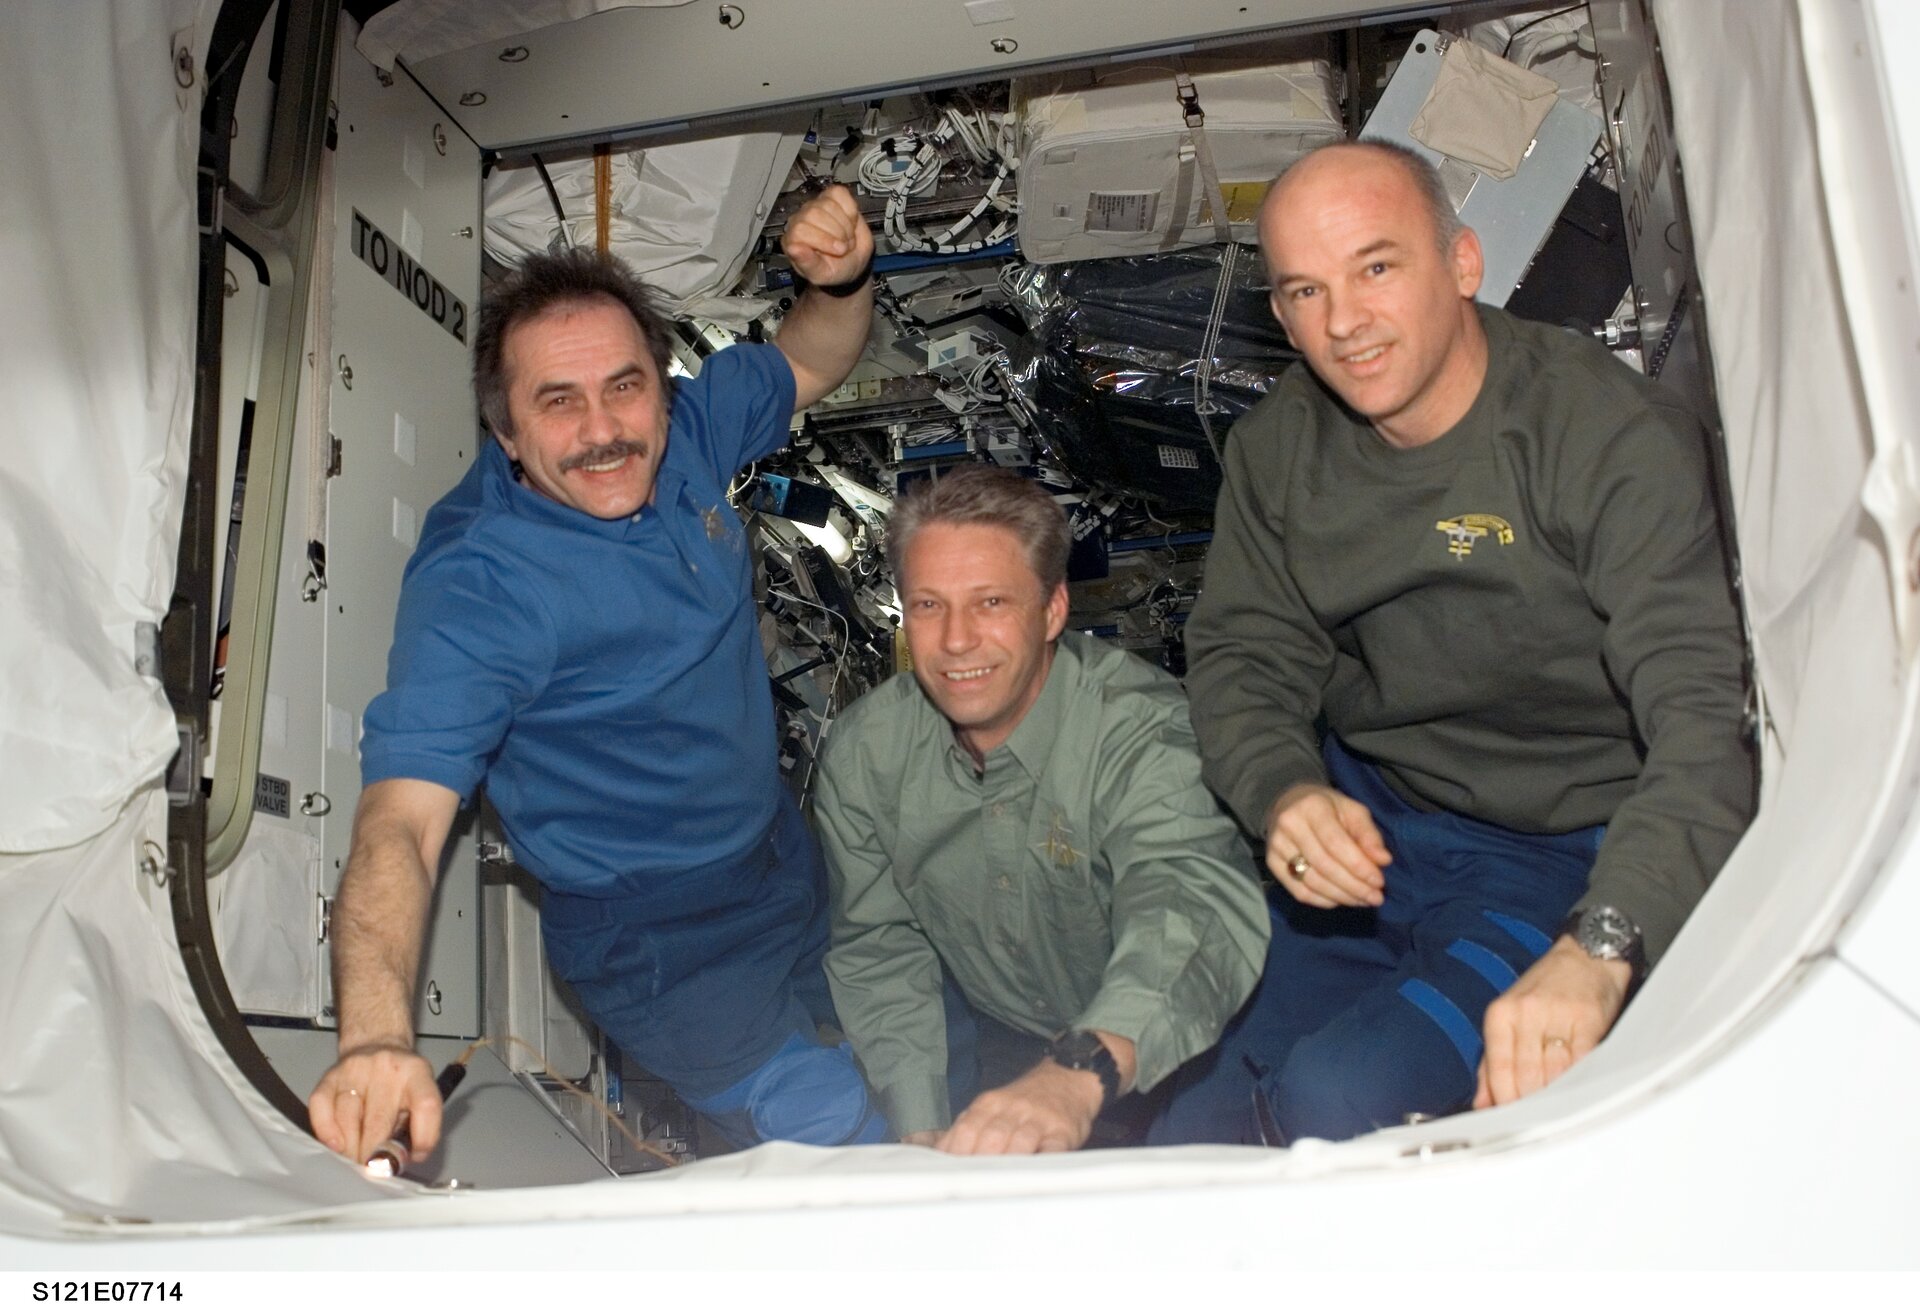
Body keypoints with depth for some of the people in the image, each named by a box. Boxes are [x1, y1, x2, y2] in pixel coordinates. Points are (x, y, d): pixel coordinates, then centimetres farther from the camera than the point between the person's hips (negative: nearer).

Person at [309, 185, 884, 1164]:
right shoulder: (479, 587, -31)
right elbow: (400, 818, -40)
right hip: (668, 944, -7)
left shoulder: (682, 435, -12)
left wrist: (842, 281, -16)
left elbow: (810, 362, 7)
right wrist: (375, 1037, -56)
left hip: (786, 856, 7)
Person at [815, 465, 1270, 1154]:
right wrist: (922, 1135, -15)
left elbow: (1197, 910, -46)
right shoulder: (865, 751, -11)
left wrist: (1079, 1074, -65)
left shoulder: (1145, 734, -29)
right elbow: (877, 946, -3)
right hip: (981, 1026, 4)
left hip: (1142, 1043, -3)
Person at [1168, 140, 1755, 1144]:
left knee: (1340, 1102, -24)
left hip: (1567, 861, -5)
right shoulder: (1278, 447, -1)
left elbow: (1706, 721, -29)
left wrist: (1597, 948, -46)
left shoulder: (1618, 440, -20)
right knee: (1197, 1108, 2)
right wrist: (1282, 794, -20)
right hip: (1360, 824, 5)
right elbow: (1242, 656, 4)